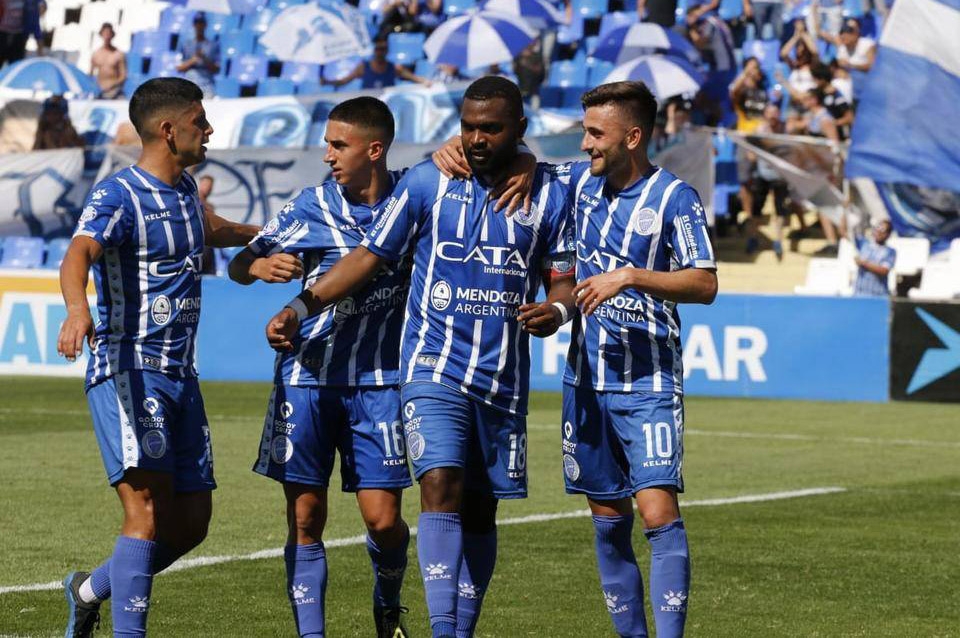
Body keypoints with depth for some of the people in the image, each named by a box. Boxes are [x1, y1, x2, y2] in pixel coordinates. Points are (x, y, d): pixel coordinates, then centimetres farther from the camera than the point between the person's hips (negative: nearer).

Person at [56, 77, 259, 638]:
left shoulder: (184, 188, 15)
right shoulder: (118, 196, -11)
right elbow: (79, 254, -30)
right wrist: (78, 309, -52)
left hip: (180, 375, 8)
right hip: (127, 369, -8)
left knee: (190, 523, 8)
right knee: (148, 505, -21)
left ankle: (91, 591, 30)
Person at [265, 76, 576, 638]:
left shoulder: (550, 194, 5)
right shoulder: (427, 182, 1)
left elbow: (564, 278, 8)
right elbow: (370, 256, 6)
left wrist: (555, 309, -17)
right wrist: (302, 307, -2)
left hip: (504, 378, 2)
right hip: (434, 366, -2)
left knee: (481, 510, 7)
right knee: (441, 487, -19)